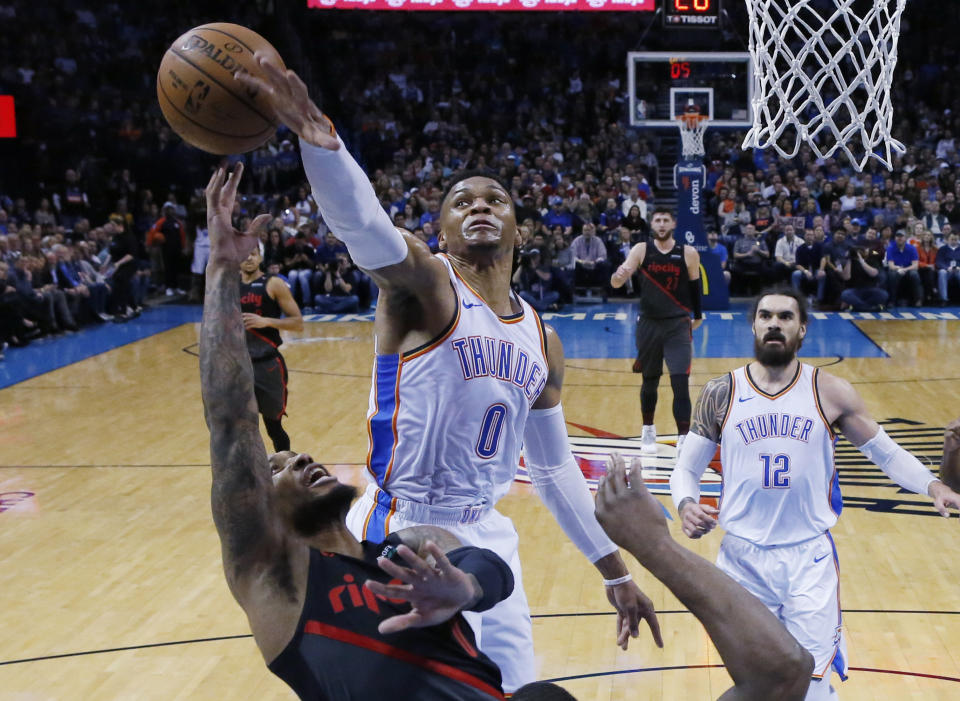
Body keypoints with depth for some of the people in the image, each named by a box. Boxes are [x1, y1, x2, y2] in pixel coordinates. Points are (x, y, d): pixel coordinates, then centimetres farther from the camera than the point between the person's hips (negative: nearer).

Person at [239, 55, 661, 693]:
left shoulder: (542, 341, 11)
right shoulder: (424, 284, -9)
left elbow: (555, 468, 19)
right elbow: (363, 224, -32)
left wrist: (615, 572, 20)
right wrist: (321, 141, -51)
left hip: (487, 538, 7)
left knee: (517, 688, 13)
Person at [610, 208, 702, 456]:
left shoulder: (688, 253, -4)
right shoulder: (641, 250, -4)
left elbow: (695, 285, 11)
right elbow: (616, 283, -11)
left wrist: (697, 315, 18)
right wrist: (618, 275, -34)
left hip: (678, 324, -1)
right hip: (649, 323, 1)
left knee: (680, 383, -10)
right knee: (649, 381, 14)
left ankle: (684, 439, -7)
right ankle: (648, 431, 33)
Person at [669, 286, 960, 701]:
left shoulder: (831, 394, -2)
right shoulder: (720, 395, -1)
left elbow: (887, 453, 6)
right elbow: (687, 469, 5)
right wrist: (685, 504, -16)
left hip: (810, 560, -1)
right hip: (742, 558, 1)